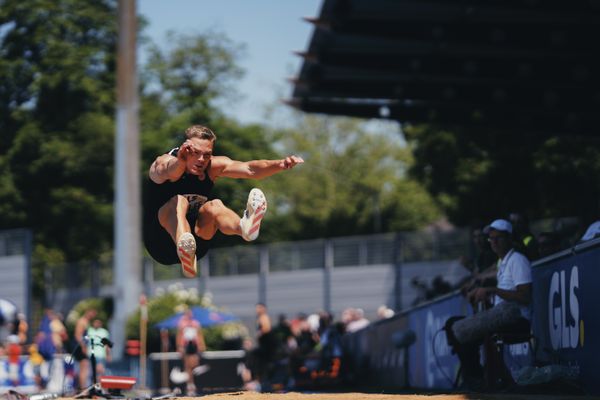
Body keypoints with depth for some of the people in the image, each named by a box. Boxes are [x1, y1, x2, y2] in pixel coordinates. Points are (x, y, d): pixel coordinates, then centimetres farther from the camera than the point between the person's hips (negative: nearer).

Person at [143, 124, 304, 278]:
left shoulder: (212, 166, -2)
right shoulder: (165, 161, -13)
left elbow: (249, 169, -18)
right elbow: (167, 171, -39)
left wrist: (280, 164, -37)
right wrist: (179, 161, -63)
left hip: (196, 241, 3)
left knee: (214, 206, -23)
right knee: (178, 201, -30)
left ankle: (243, 227, -58)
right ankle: (184, 251, -62)